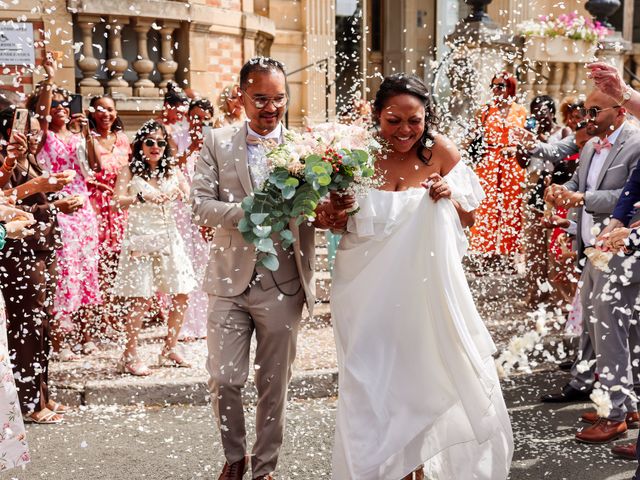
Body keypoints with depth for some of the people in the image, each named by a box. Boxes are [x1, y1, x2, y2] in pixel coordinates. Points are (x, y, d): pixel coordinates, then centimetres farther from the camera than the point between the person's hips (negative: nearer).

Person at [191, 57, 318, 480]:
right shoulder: (217, 143, 1)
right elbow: (200, 204, -6)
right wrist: (248, 213, -23)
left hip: (284, 285, 0)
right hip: (230, 282, 1)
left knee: (274, 385, 11)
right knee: (224, 380, 6)